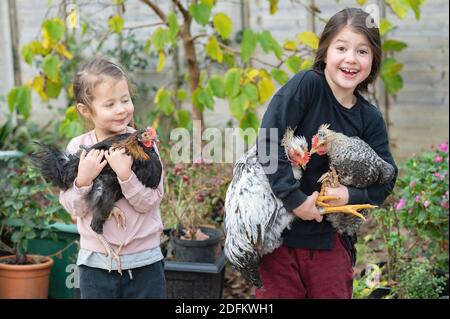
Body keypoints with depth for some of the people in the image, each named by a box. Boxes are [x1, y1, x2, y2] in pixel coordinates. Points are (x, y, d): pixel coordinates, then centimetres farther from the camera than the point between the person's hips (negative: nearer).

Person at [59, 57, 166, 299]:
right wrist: (83, 179, -22)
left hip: (144, 261, -1)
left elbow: (150, 202, -13)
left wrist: (125, 174, -27)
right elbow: (73, 207, -4)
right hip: (96, 262, 1)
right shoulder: (77, 147, -5)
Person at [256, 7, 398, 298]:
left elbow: (385, 180, 3)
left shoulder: (370, 119, 2)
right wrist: (295, 200, -22)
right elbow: (268, 142, -19)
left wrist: (350, 195, -15)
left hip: (329, 237, 4)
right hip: (279, 232, -4)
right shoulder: (306, 85, -11)